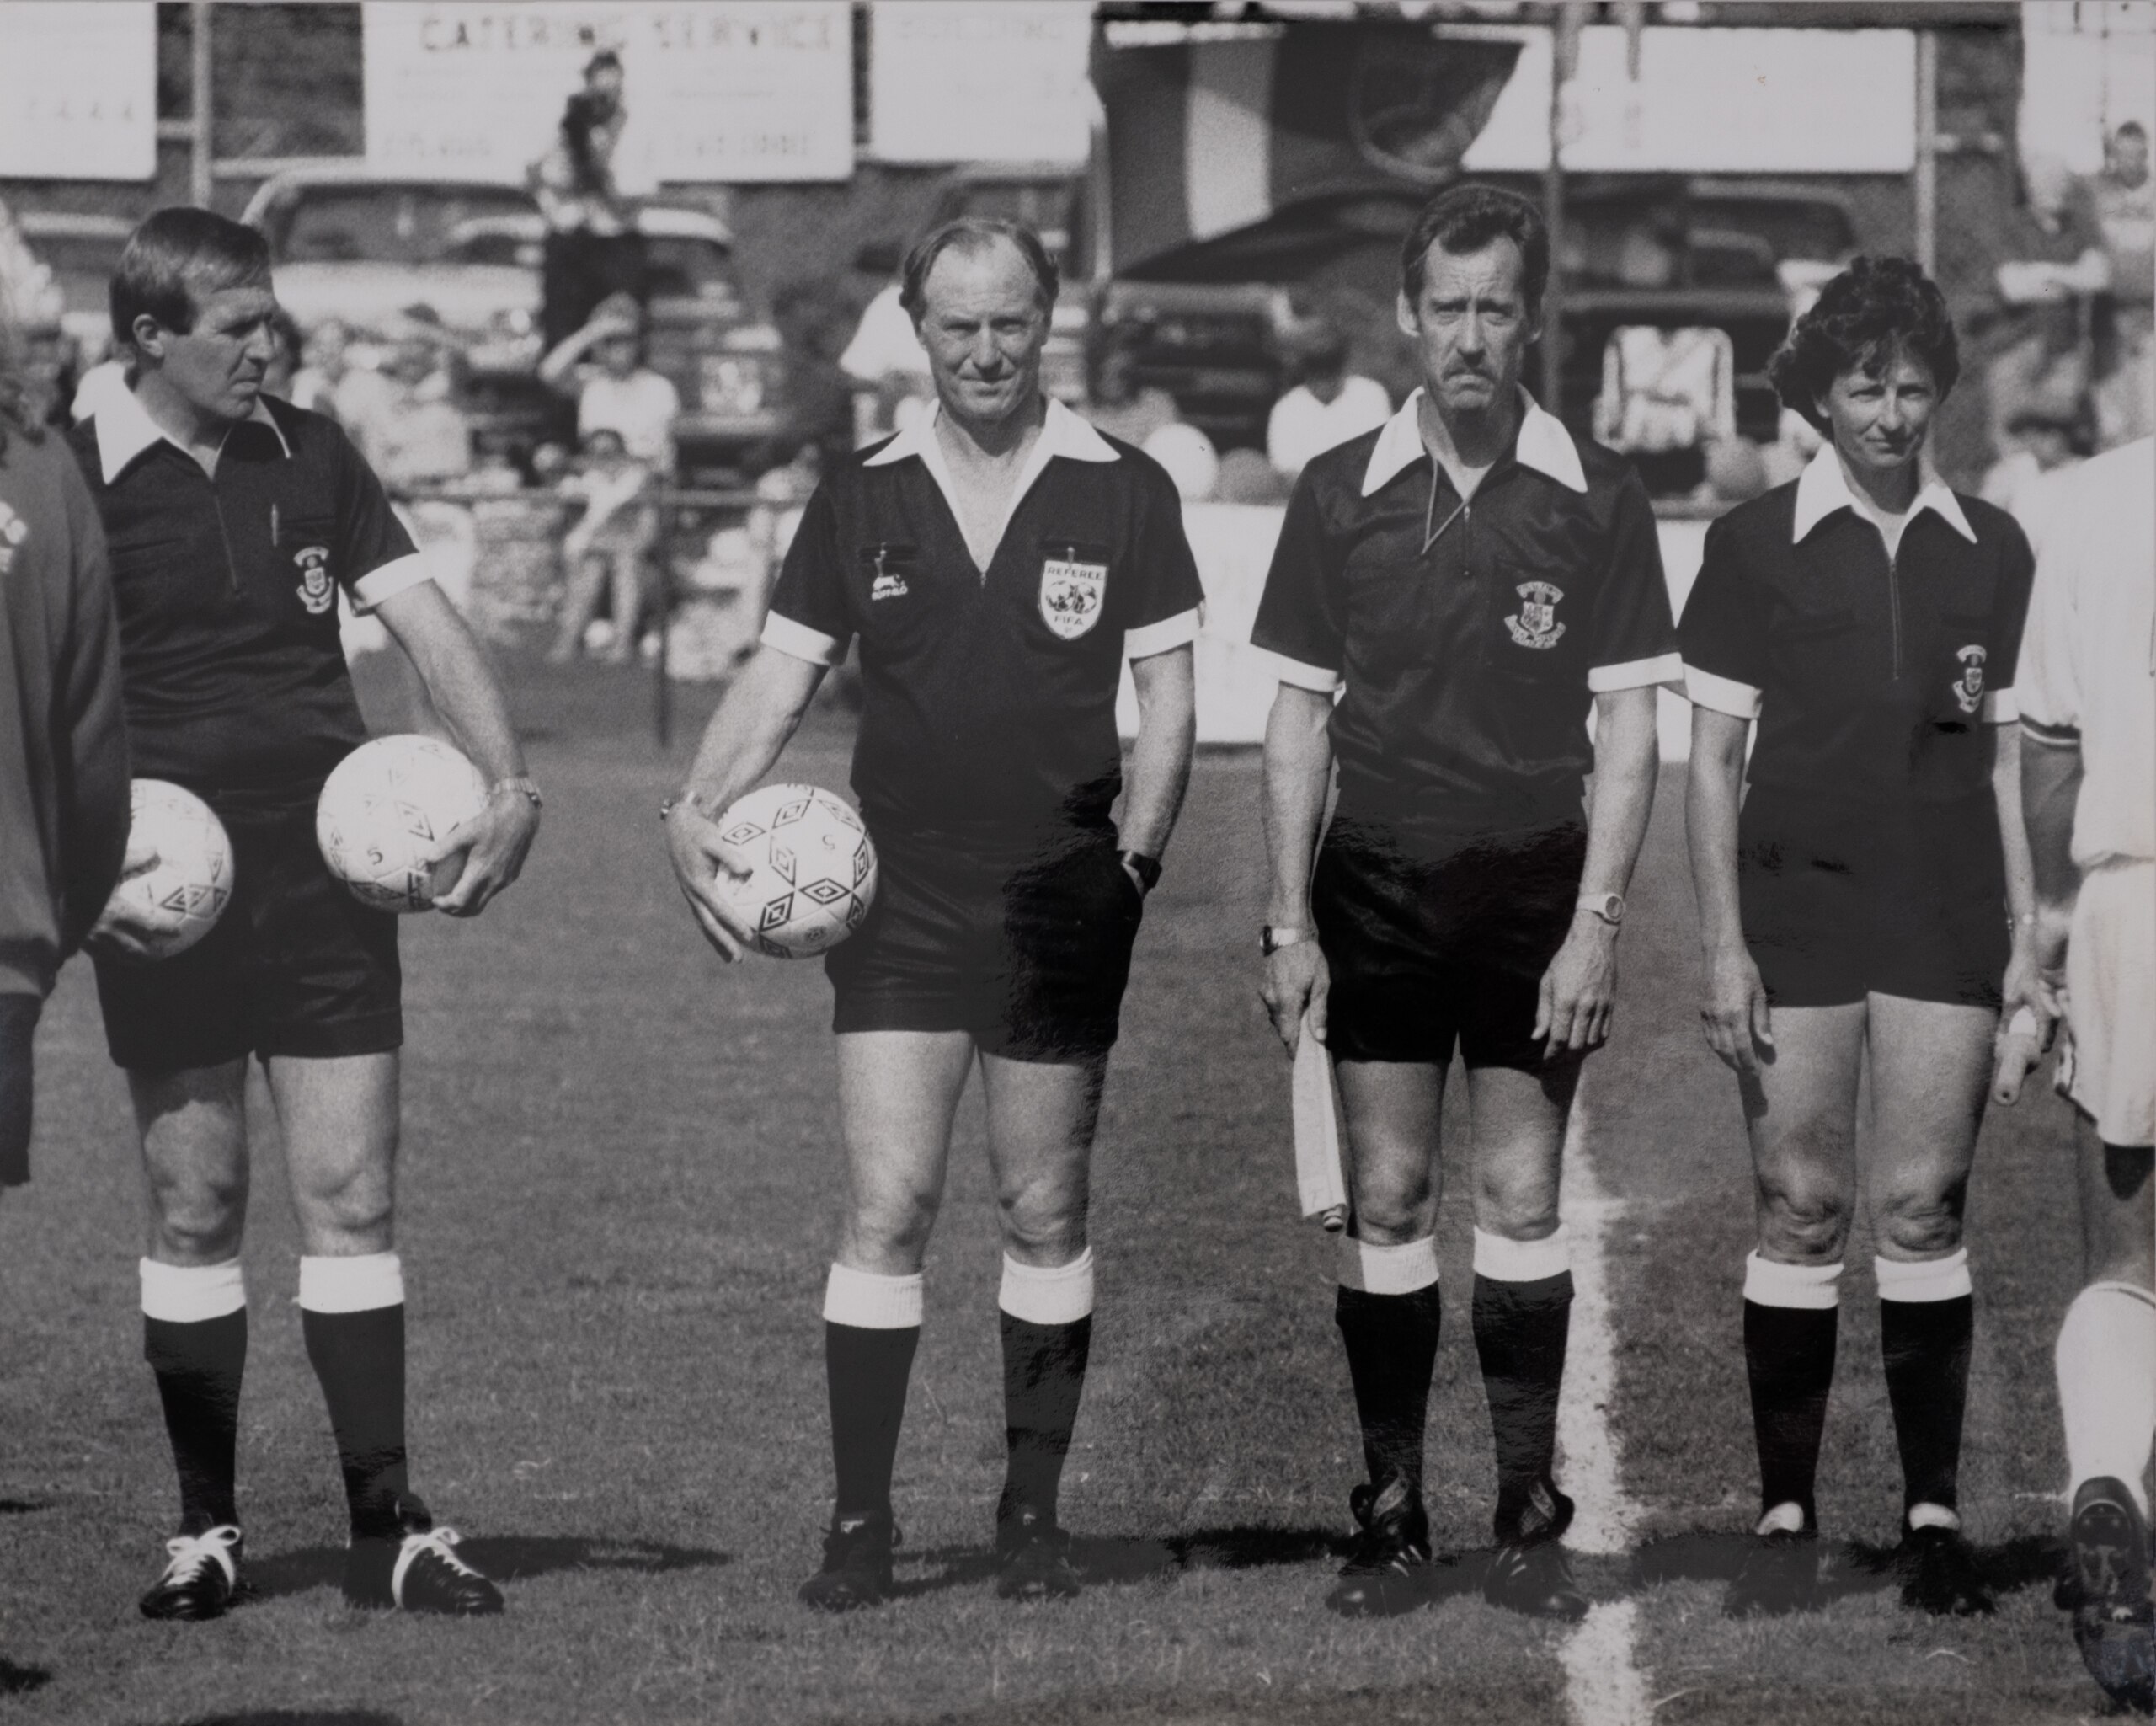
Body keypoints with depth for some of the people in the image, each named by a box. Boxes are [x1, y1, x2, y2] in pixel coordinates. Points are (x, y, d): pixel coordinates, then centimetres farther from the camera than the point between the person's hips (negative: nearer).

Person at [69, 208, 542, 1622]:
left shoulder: (310, 458, 7)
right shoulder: (73, 483, -4)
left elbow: (425, 619, 4)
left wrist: (511, 784, -9)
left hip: (328, 871, 2)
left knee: (353, 1198, -1)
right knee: (194, 1210, 3)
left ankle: (388, 1527, 2)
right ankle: (206, 1528, 13)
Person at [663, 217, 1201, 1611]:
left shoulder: (1123, 493, 0)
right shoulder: (863, 498, 4)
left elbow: (1167, 688, 3)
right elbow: (783, 675, 6)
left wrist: (1138, 850, -9)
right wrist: (700, 812, -9)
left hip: (1062, 910, -1)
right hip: (899, 906, 1)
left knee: (1045, 1215, 6)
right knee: (886, 1208, -6)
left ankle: (1034, 1515, 16)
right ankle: (861, 1522, -2)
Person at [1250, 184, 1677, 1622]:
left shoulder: (1599, 500, -2)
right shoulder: (1343, 493, 3)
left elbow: (1627, 726, -1)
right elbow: (1300, 716, 6)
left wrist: (1594, 924, -8)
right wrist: (1290, 923, 1)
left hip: (1535, 890, -1)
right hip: (1377, 889, 1)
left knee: (1523, 1203, -1)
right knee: (1387, 1202, 1)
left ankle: (1532, 1520, 6)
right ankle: (1392, 1516, 7)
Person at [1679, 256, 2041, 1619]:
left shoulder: (1990, 550, 9)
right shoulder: (1759, 545, 3)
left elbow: (2004, 758, 12)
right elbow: (1713, 756, 3)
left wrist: (2025, 938, 7)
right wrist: (1723, 946, -4)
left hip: (1944, 921, 1)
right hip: (1797, 907, -1)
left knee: (1923, 1205, -1)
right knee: (1801, 1209, -1)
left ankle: (1934, 1514, 4)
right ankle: (1788, 1515, 5)